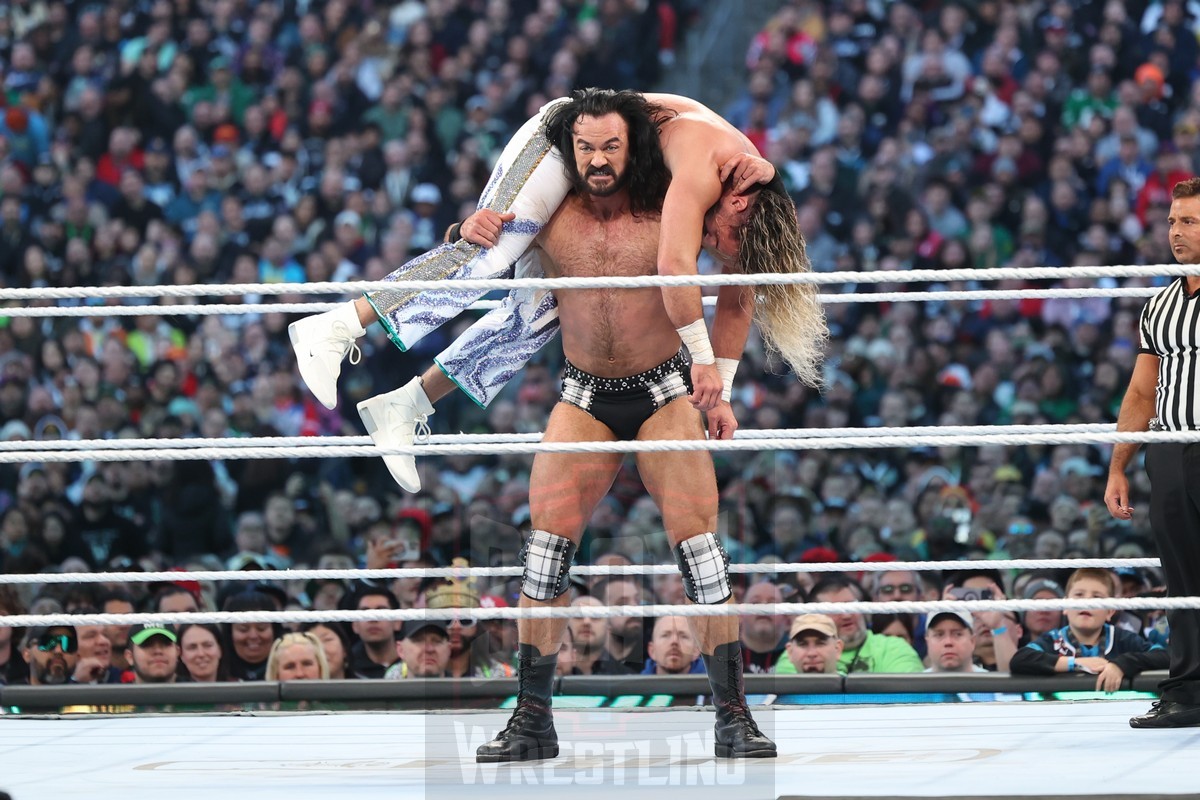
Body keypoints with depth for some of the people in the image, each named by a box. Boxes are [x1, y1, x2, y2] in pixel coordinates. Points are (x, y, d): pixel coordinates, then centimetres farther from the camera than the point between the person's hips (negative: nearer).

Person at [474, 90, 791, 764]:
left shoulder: (665, 216, -6)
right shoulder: (550, 217, -2)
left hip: (664, 392, -2)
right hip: (585, 399, 2)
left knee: (699, 541, -10)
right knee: (548, 538, -8)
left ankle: (734, 715, -6)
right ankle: (533, 719, -2)